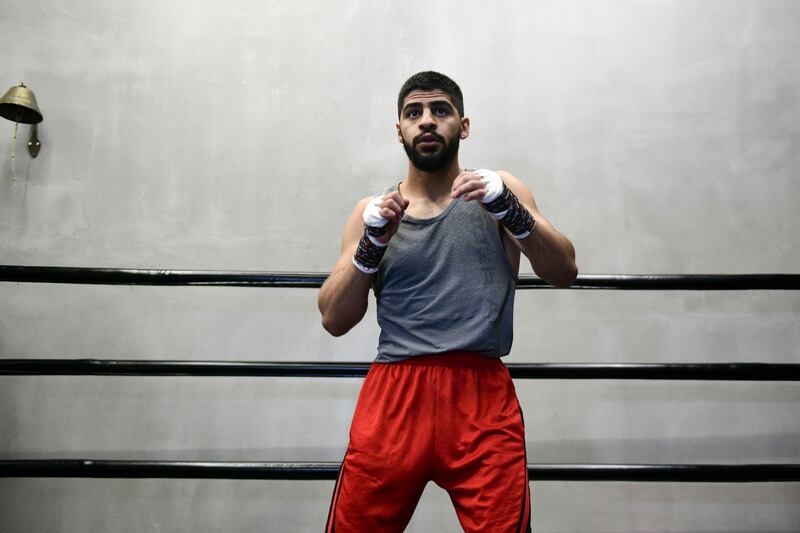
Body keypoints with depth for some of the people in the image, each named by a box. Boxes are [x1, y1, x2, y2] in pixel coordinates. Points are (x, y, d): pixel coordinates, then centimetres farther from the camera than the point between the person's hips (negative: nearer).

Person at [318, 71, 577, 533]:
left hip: (482, 393, -1)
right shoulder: (374, 210, 11)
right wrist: (372, 243, -9)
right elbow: (335, 320, 5)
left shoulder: (496, 191, 10)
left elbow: (564, 272, 0)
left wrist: (508, 209, -14)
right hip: (394, 394, 1)